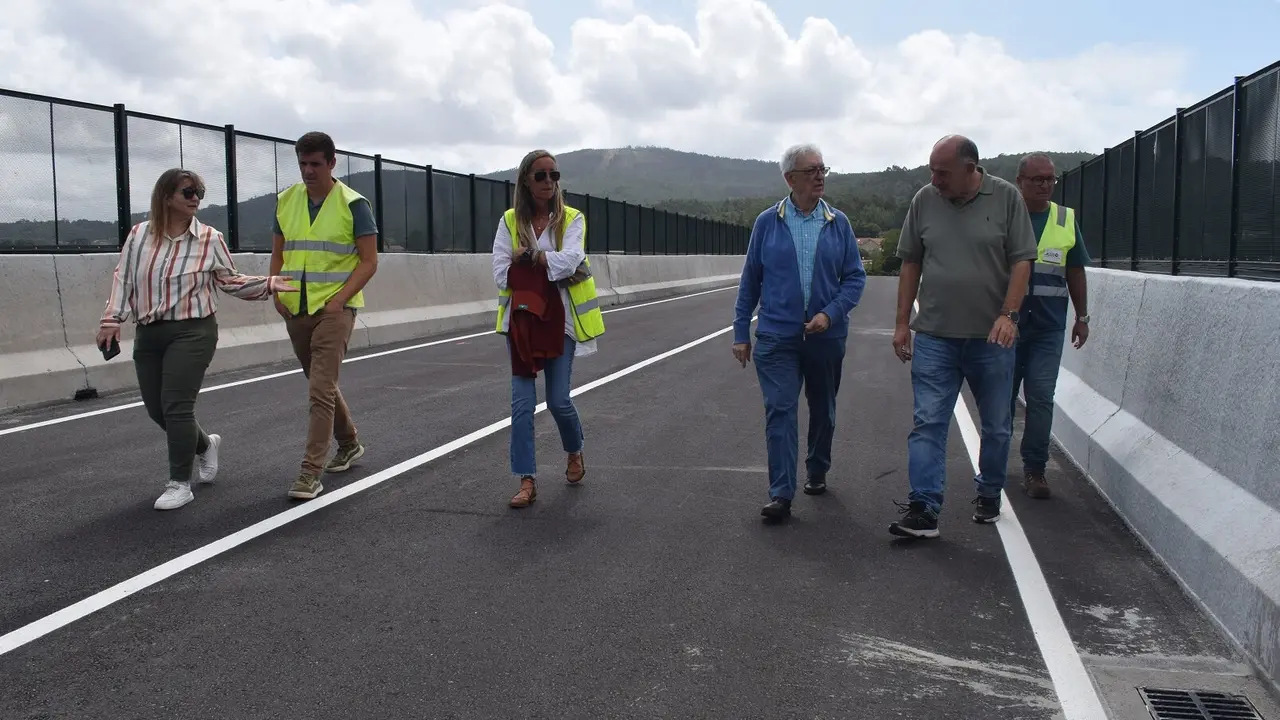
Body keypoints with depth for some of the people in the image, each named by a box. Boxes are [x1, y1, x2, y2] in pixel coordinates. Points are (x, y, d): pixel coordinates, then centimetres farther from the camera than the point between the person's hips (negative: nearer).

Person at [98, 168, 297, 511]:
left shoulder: (210, 239, -3)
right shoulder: (139, 234, 4)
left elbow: (230, 281, 5)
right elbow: (123, 279, 8)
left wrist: (268, 284, -7)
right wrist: (112, 319, 0)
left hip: (193, 332, -4)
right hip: (148, 334, 4)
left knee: (176, 406, -9)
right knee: (156, 409, 10)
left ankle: (180, 484, 5)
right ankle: (205, 445, 40)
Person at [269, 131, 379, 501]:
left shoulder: (352, 204, -6)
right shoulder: (286, 200, 8)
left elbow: (369, 261, -7)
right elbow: (278, 253, 17)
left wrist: (339, 300, -16)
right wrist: (277, 293, 2)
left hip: (334, 308, -6)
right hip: (295, 309, 6)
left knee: (321, 390, -12)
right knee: (322, 384, 18)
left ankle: (311, 472, -9)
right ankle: (350, 443, 38)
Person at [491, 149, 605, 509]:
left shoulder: (572, 218, 0)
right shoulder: (510, 221, 3)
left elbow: (569, 259, -19)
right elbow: (502, 275, -7)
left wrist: (527, 256, -15)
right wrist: (552, 267, -10)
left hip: (560, 319, -1)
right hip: (521, 319, 1)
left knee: (559, 401, 2)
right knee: (522, 403, -1)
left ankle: (575, 452, 33)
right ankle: (527, 480, 7)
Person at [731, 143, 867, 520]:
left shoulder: (838, 223, 1)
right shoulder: (767, 222, 0)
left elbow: (855, 276, 2)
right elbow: (750, 281, 4)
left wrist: (830, 314, -13)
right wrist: (741, 333, 3)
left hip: (826, 335, 2)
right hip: (776, 336, -2)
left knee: (823, 411, 16)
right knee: (780, 411, -10)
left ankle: (817, 472, 38)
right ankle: (781, 494, -9)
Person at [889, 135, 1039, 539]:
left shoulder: (1007, 198, -3)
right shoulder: (925, 200, 3)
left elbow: (1021, 261, -3)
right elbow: (910, 263, 8)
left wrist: (1008, 314, -15)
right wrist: (902, 322, 5)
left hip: (991, 337, -1)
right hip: (934, 336, 1)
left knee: (996, 426, 12)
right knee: (928, 423, -4)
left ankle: (989, 495, 31)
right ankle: (924, 510, -3)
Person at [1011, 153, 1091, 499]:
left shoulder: (1066, 220, 7)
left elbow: (1075, 272, 14)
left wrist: (1082, 317, 12)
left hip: (1048, 329, 1)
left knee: (1041, 398, -2)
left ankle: (1034, 470, 6)